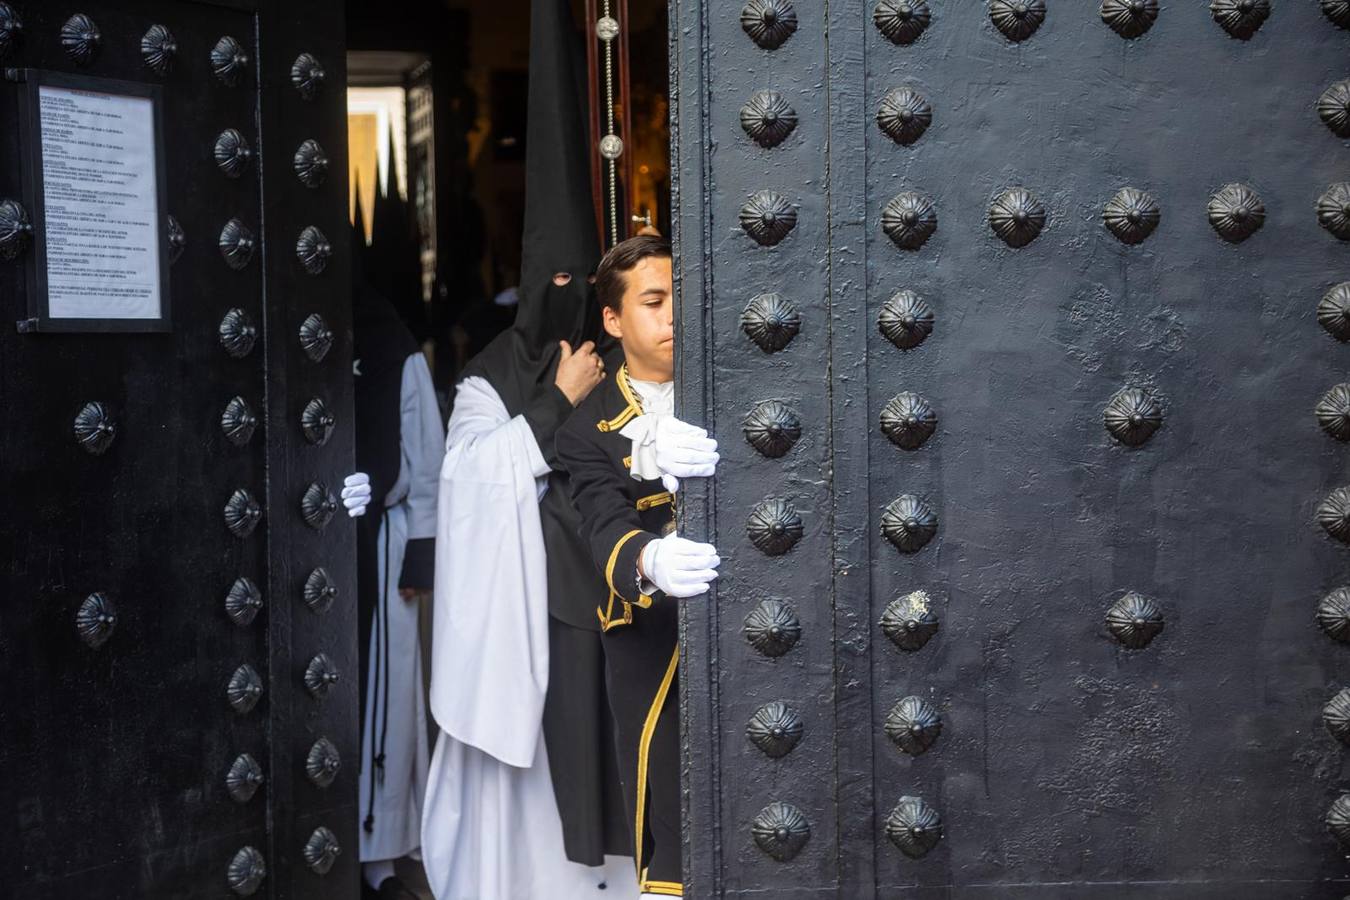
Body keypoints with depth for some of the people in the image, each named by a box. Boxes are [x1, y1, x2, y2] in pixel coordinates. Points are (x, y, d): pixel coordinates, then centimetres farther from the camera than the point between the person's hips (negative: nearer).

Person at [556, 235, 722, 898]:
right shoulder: (589, 430, 4)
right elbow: (605, 527, -13)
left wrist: (708, 458, -29)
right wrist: (649, 562, -37)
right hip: (651, 640, -1)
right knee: (668, 842, -4)